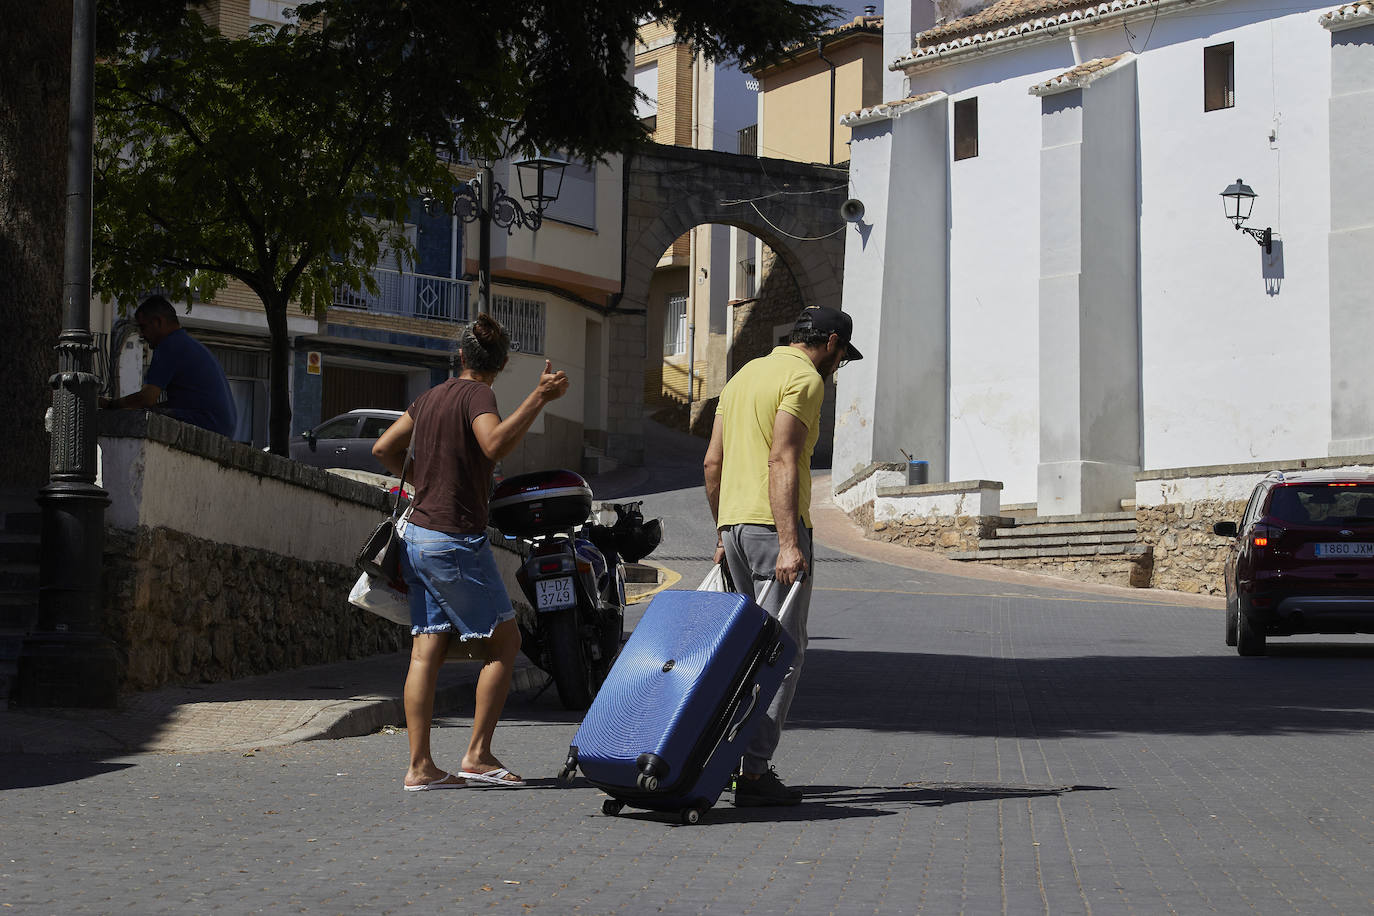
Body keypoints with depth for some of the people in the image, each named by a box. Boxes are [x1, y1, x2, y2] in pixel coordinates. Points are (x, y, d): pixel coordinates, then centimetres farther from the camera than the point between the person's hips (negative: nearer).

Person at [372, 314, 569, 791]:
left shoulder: (431, 396, 15)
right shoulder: (476, 395, -9)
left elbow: (383, 449, 20)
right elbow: (495, 444, -28)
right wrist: (539, 398, -28)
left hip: (419, 535, 8)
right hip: (456, 539, -8)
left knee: (427, 651, 5)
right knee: (504, 642, 0)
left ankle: (420, 766, 2)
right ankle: (477, 756, -3)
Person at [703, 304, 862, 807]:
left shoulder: (745, 374, 20)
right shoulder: (805, 379, -7)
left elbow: (712, 461, 19)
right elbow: (782, 461, -19)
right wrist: (789, 544, -24)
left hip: (733, 523, 9)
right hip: (775, 523, -9)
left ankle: (753, 758, 16)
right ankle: (753, 773, -11)